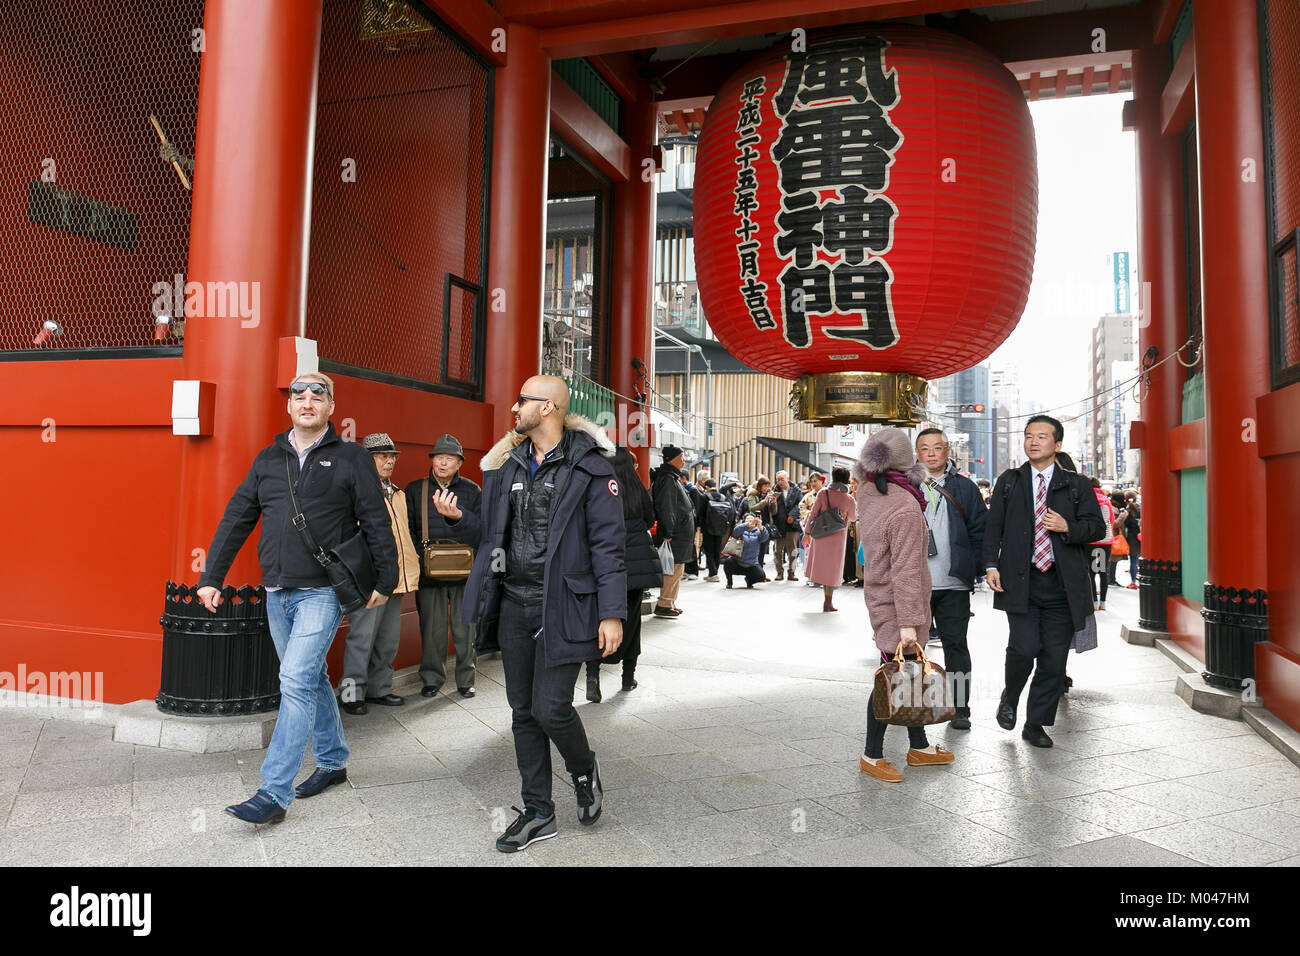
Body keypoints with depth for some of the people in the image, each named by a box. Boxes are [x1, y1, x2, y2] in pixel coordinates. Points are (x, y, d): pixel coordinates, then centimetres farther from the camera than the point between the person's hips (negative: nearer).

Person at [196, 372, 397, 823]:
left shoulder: (352, 459, -2)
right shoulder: (269, 459, 10)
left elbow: (376, 524, -2)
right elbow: (235, 520, 11)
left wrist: (384, 581, -3)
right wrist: (211, 577, 8)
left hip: (323, 591, -5)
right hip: (277, 593, 5)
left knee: (296, 681, -12)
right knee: (311, 678, 16)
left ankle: (274, 793, -6)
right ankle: (332, 761, 32)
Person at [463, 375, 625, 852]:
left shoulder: (589, 467, -8)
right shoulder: (506, 464, 10)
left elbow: (608, 544, -10)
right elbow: (490, 529, 20)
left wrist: (612, 613, -14)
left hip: (561, 607, -6)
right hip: (513, 603, 6)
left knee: (550, 707, -7)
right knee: (523, 711, 11)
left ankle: (585, 771, 26)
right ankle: (538, 813, 25)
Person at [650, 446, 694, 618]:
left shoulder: (673, 477, 20)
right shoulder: (667, 479, -14)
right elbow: (665, 508, -21)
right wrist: (667, 533, -24)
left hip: (681, 532, 11)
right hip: (675, 534, -11)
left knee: (677, 568, 14)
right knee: (675, 567, -10)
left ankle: (671, 602, 20)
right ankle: (663, 605, -7)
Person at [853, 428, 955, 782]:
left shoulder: (867, 491, 0)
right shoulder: (905, 508, -23)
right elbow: (906, 571, -24)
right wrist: (908, 622, -22)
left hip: (878, 595, 9)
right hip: (895, 607, -9)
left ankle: (919, 747, 32)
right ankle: (872, 756, 13)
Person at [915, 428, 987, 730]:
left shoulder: (964, 487, 7)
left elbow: (980, 530, 7)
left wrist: (971, 567, -1)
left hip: (953, 583, 0)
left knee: (955, 643, 4)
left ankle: (960, 708, 13)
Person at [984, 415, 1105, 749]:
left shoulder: (1076, 485, 10)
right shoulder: (1008, 482, 11)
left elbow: (1097, 527, 8)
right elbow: (993, 527, 9)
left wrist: (1067, 528, -12)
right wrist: (991, 565, -2)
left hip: (1061, 583, 1)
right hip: (1019, 580, -1)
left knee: (1053, 658, 3)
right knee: (1024, 647, -14)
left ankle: (1036, 724, 18)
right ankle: (1009, 697, 16)